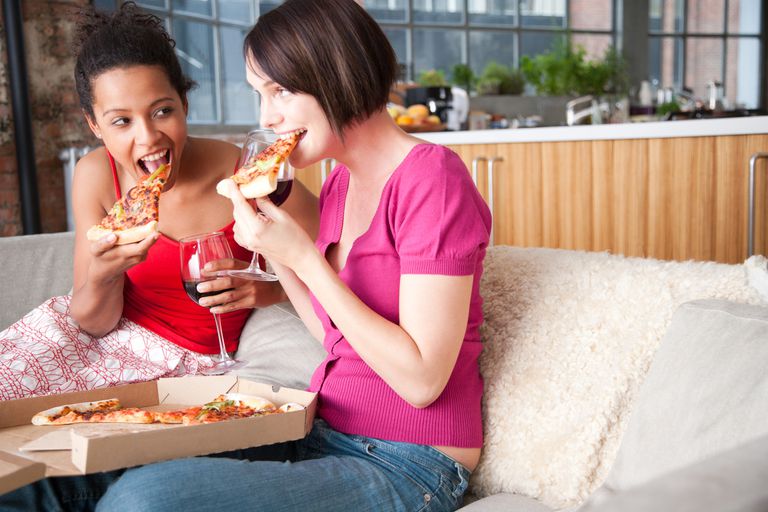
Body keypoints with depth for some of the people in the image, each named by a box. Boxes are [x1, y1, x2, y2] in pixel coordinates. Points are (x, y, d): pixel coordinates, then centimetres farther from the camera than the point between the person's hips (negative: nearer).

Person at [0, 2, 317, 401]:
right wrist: (101, 278, -32)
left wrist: (272, 289, -30)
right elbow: (95, 324, -9)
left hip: (194, 361, -3)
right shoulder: (97, 176, -13)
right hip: (113, 335, 3)